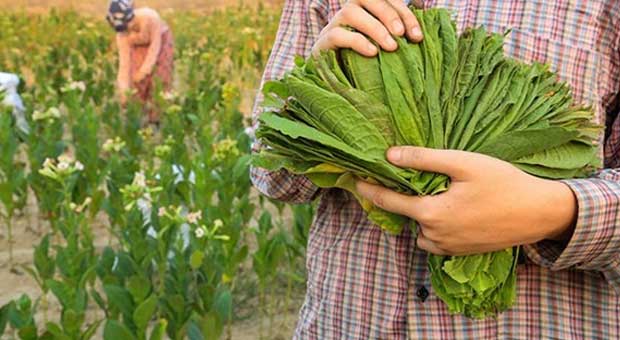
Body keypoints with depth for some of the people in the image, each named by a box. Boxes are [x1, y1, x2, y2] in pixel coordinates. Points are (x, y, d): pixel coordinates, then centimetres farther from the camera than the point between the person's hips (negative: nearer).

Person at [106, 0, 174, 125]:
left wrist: (144, 70, -31)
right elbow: (124, 62, -25)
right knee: (137, 79, -9)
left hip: (161, 40, -3)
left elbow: (155, 45, -29)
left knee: (158, 79, -12)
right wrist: (124, 91, -29)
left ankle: (157, 118, -4)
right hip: (140, 46, 3)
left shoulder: (150, 17, -40)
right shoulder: (122, 33, -28)